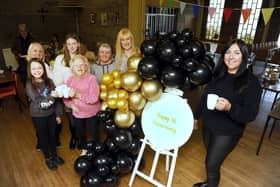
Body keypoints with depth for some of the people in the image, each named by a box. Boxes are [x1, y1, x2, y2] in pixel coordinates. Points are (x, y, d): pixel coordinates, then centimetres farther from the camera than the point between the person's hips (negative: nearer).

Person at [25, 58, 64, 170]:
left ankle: (54, 155, 41)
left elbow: (55, 98, 0)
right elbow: (37, 102, -22)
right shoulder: (29, 85, -13)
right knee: (43, 137, 15)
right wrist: (51, 96, -36)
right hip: (38, 116, -3)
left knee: (53, 135, 18)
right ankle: (48, 158, 35)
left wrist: (58, 114, 1)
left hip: (51, 114, 3)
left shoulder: (49, 81, -4)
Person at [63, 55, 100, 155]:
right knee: (81, 133, 25)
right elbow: (66, 97, -1)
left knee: (95, 133, 15)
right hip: (77, 113, 5)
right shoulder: (70, 80, -5)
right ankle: (84, 149, 52)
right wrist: (72, 105, -19)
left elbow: (94, 98, -28)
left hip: (92, 113, -4)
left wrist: (78, 95, -33)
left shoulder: (92, 78, -21)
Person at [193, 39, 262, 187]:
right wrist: (196, 116, 17)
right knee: (211, 160, 21)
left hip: (227, 132, -5)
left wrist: (229, 107, -36)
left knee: (212, 164, 3)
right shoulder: (218, 75, 1)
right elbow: (205, 97, 11)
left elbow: (251, 114, -18)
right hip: (208, 125, 5)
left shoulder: (251, 82, -16)